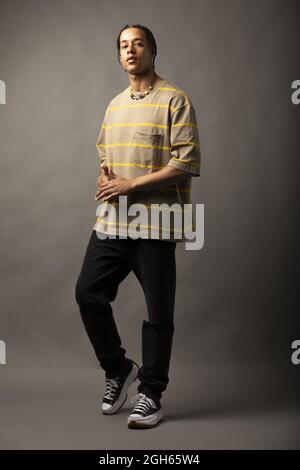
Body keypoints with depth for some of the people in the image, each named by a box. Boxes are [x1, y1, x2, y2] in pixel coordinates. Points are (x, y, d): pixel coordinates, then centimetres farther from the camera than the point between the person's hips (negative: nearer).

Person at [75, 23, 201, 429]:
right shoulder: (114, 105, 18)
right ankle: (118, 368, 23)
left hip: (155, 224, -6)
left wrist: (130, 185, -15)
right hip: (111, 221, 6)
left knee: (158, 312, 1)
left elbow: (187, 163, -12)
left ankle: (151, 394, 16)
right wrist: (105, 179, 1)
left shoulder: (174, 100, -3)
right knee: (88, 293, 2)